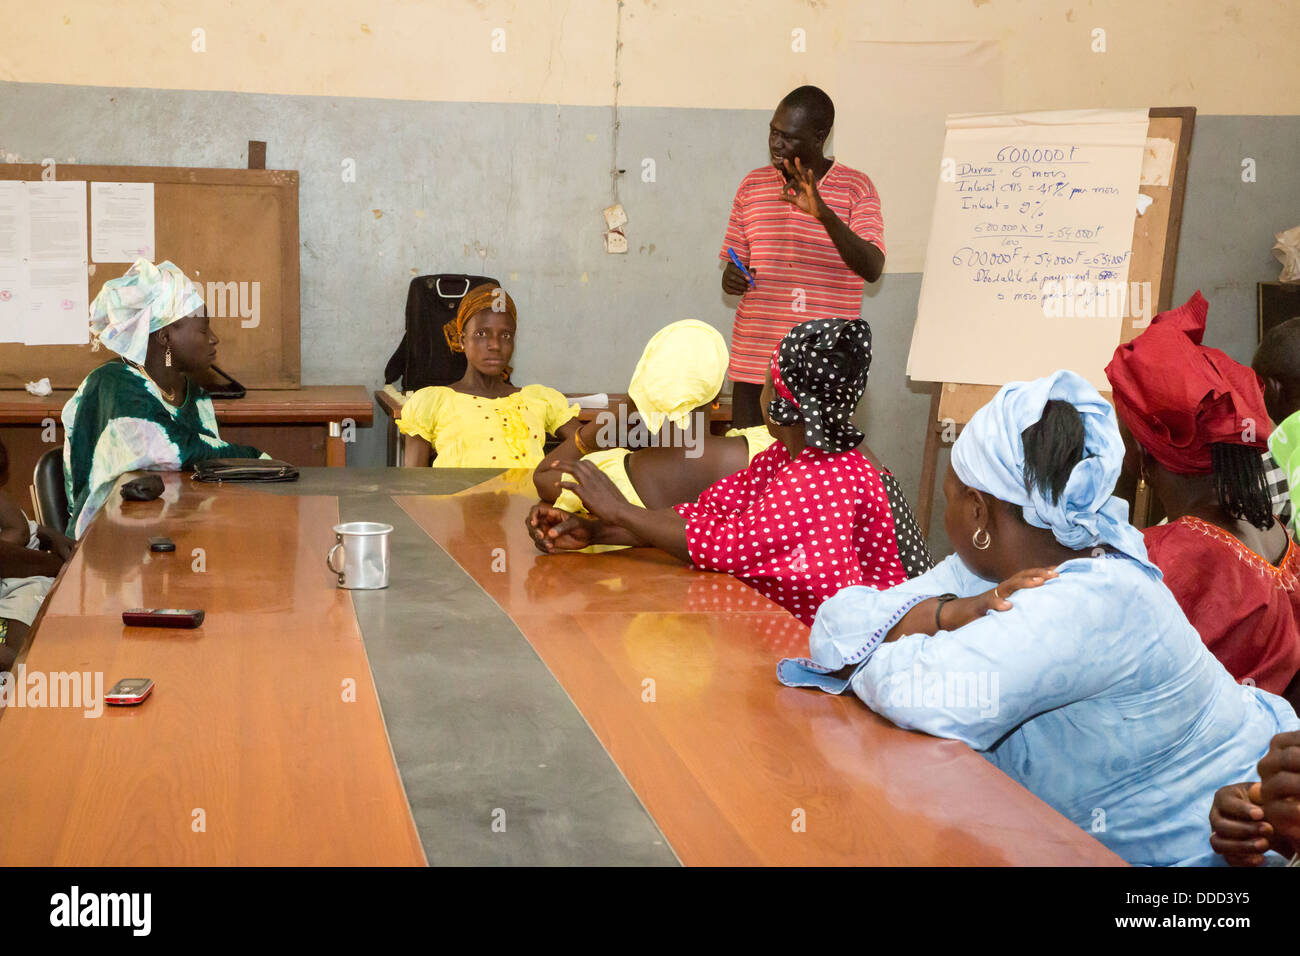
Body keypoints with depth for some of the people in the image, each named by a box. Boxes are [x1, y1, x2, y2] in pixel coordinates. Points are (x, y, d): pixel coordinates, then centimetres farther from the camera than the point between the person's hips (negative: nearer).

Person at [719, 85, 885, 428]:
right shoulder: (752, 186, 11)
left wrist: (824, 213, -24)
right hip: (754, 358, 3)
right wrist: (731, 278, -6)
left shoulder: (856, 188, 0)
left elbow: (872, 269, -12)